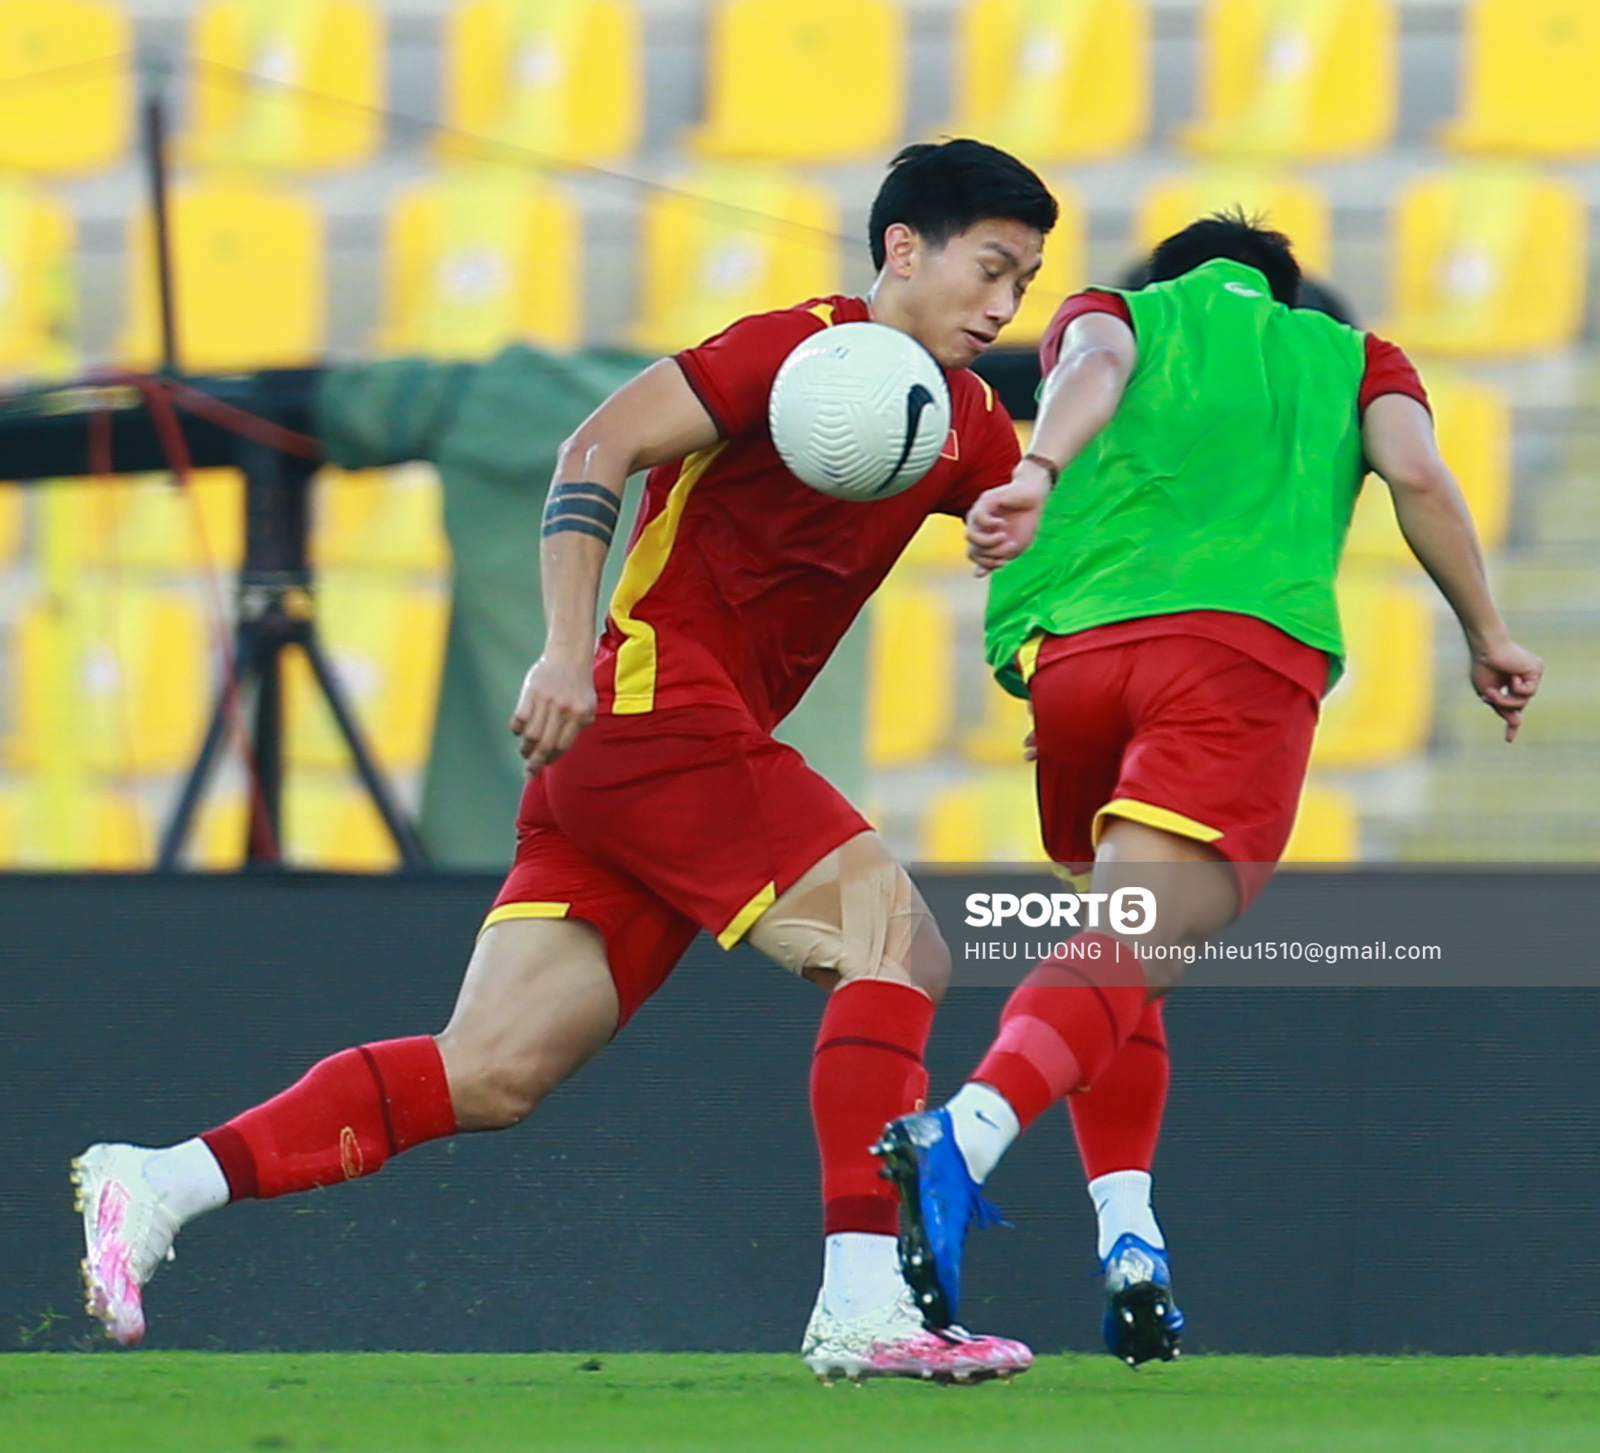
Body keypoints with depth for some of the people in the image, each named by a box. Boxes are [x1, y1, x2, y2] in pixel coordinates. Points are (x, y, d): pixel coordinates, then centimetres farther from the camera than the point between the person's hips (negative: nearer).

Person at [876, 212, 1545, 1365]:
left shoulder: (1115, 313, 29)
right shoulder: (1350, 354, 30)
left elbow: (1093, 366, 5)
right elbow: (1417, 474, 11)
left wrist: (1037, 474, -14)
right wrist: (1488, 641, 17)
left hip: (1068, 653, 2)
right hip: (1247, 644, -2)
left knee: (1116, 935, 21)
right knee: (1133, 956, -16)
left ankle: (1127, 1229, 3)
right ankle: (965, 1134, -44)